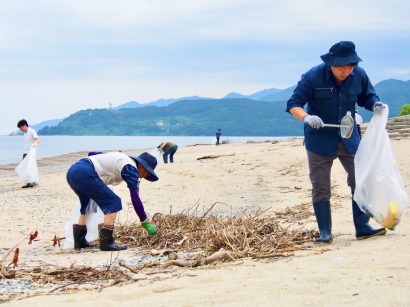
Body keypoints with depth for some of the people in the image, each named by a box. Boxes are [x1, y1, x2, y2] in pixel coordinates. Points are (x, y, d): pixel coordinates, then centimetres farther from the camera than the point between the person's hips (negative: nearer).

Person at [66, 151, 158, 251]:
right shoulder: (131, 169, -1)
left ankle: (79, 241, 29)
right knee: (114, 203, -4)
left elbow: (91, 153, 32)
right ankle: (106, 243, -6)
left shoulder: (122, 157, 25)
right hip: (84, 174, -10)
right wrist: (146, 223, -4)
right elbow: (135, 199, -7)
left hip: (72, 172, 10)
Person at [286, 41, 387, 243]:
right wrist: (306, 118, -35)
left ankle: (362, 228, 11)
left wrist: (375, 105, -13)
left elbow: (367, 97, 10)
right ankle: (325, 233, 8)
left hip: (349, 138, 3)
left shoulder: (359, 75, -8)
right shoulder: (313, 77, -18)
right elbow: (293, 105, -15)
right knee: (320, 188, 0)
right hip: (320, 140, -3)